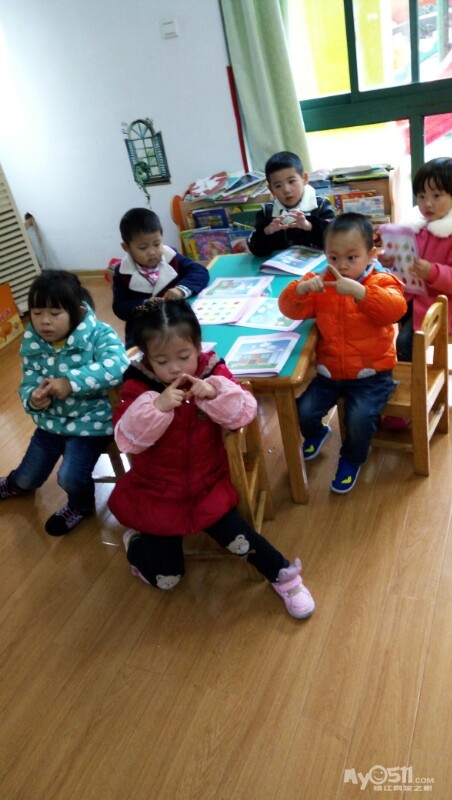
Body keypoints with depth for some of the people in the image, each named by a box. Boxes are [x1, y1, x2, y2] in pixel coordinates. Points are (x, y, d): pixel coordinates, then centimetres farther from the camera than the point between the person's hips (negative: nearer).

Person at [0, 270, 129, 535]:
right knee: (28, 478, 16)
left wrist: (72, 382, -43)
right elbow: (28, 384, -3)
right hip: (52, 420, 5)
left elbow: (116, 366, -38)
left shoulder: (98, 334, -21)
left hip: (92, 421, -5)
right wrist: (33, 398, -28)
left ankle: (81, 506, 19)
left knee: (71, 476, -19)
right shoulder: (33, 344, -7)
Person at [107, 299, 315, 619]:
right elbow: (127, 439, -25)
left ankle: (285, 576, 24)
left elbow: (245, 412, -19)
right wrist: (156, 406, -40)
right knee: (166, 578, 5)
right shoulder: (138, 387, -16)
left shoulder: (213, 373, -11)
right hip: (156, 495, -1)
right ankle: (136, 541, 34)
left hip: (208, 488, 1)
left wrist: (215, 394, -37)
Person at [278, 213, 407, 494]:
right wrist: (301, 288, -26)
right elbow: (291, 309, -4)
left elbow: (395, 309, -29)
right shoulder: (321, 283, 3)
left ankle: (352, 460, 10)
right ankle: (317, 433, 29)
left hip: (371, 373, -3)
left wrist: (359, 291, -42)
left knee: (360, 418, -25)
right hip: (329, 370, 4)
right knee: (302, 411, -11)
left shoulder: (382, 281, -7)